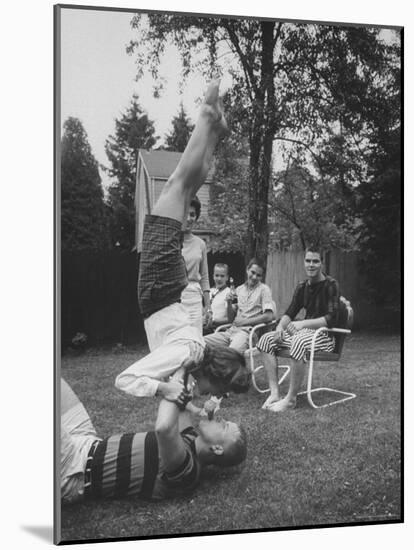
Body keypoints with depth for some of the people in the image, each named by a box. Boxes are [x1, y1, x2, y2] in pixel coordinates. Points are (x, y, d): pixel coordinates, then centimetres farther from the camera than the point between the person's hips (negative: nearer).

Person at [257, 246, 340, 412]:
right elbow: (290, 313, 13)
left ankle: (291, 399, -28)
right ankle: (274, 393, -15)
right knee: (266, 339, -11)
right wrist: (280, 327, -10)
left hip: (324, 336, -7)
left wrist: (303, 323, -25)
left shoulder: (330, 285, -8)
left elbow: (331, 319, -18)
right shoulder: (302, 287, 12)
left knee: (299, 341, -38)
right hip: (304, 332, 7)